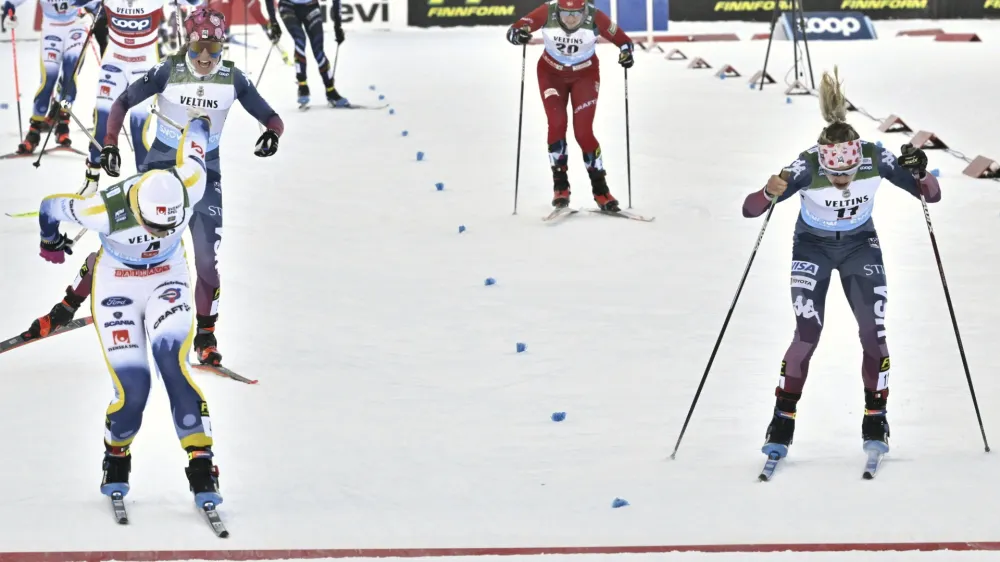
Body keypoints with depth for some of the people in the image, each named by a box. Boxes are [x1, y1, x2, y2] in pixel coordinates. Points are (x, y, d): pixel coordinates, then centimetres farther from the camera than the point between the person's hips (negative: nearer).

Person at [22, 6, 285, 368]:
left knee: (207, 260, -9)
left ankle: (205, 337, 9)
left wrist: (272, 134, -25)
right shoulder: (168, 72, -12)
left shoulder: (233, 79, -7)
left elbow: (271, 118, -2)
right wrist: (109, 145, -17)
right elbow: (123, 103, -5)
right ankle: (66, 309, 13)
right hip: (160, 166, -1)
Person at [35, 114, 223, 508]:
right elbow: (51, 206, -14)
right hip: (117, 286, -2)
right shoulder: (106, 211, -35)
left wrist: (199, 125, 18)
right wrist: (50, 242, 9)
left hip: (168, 280, 2)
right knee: (132, 388, -12)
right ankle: (116, 457, 22)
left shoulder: (188, 188, -30)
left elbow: (194, 135, -8)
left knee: (172, 359, -26)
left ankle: (201, 465, -23)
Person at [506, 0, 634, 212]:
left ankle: (600, 191, 1)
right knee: (557, 124, -16)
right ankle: (560, 186, -3)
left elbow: (623, 41, -13)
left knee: (583, 131, -10)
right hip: (551, 73, 1)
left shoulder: (595, 17, -25)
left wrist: (626, 53, -34)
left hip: (585, 74, -1)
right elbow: (513, 30, -20)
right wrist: (518, 35, -42)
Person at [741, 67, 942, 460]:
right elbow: (749, 210, -32)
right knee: (807, 332, -14)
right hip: (812, 248, -2)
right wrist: (770, 193, -54)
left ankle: (875, 419, 7)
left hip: (860, 246, 2)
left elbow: (931, 196, -17)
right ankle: (783, 420, -1)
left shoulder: (876, 159, -26)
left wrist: (920, 173, -39)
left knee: (873, 330, -7)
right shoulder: (806, 168, -32)